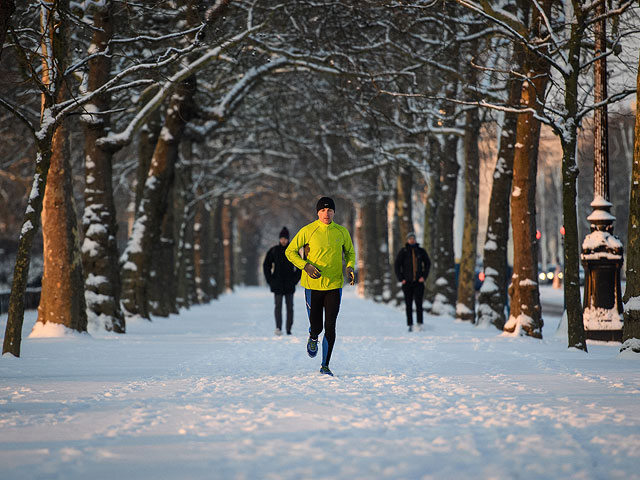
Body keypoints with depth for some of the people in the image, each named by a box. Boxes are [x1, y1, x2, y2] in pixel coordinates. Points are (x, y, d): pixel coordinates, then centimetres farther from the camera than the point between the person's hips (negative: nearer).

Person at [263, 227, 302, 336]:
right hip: (277, 284, -1)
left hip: (289, 284, 1)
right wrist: (270, 280, 1)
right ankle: (278, 327, -22)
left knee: (290, 307, 3)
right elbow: (266, 265, 8)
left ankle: (289, 329, 9)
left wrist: (295, 279, 0)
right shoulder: (274, 251, 2)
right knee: (278, 305, -12)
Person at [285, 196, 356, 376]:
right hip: (313, 286, -1)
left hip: (334, 286, 1)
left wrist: (350, 268, -2)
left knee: (330, 327, -5)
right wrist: (306, 266, -15)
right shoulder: (307, 231, -6)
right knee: (316, 326, 4)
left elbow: (350, 252, 18)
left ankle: (325, 366, 4)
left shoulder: (342, 232, 2)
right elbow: (290, 251, 0)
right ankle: (313, 338, 43)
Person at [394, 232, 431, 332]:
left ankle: (419, 323, -8)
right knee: (408, 304, 1)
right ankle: (410, 325, 5)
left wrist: (424, 276, 3)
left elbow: (428, 263, 14)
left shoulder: (421, 251, 7)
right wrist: (401, 278, -3)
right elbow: (397, 265, 4)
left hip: (418, 282, 0)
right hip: (407, 282, 0)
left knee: (418, 302, -10)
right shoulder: (403, 251, 2)